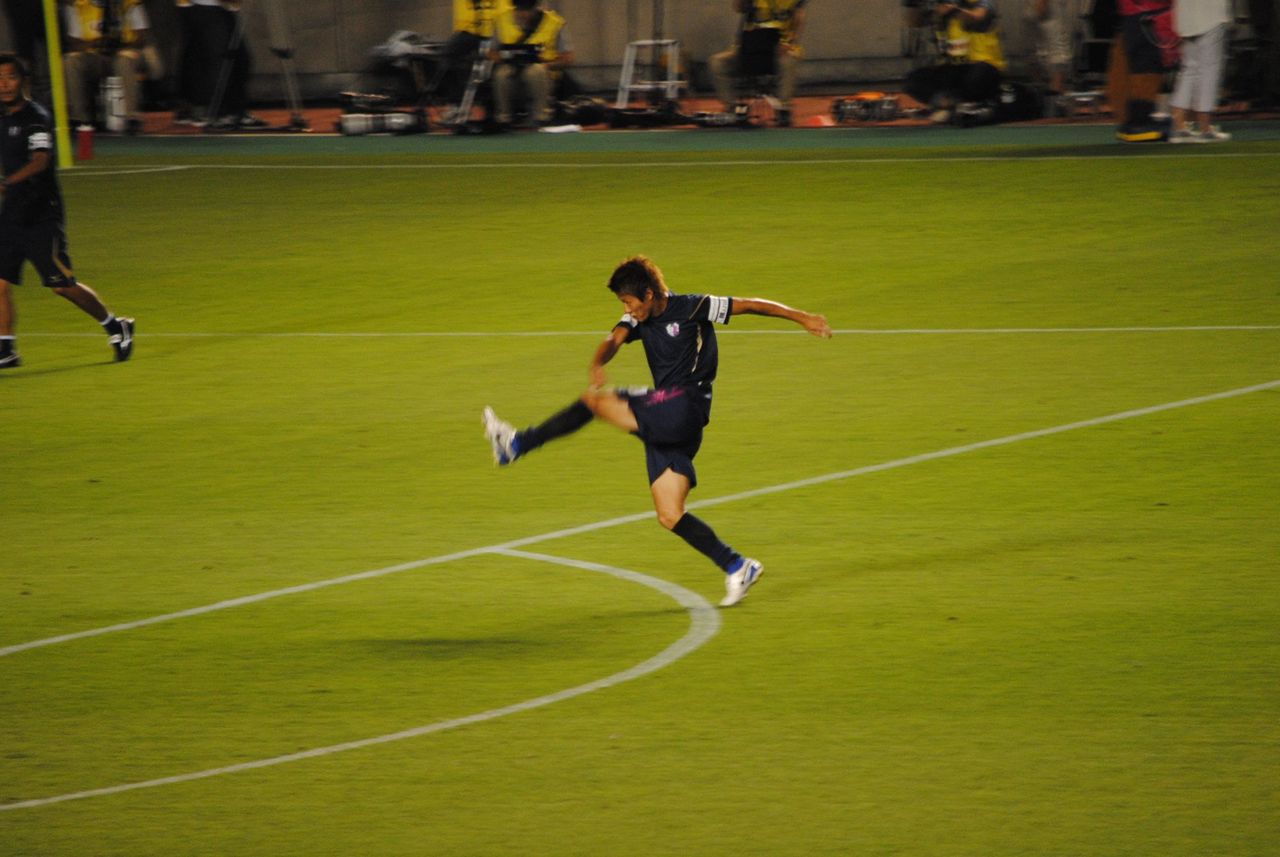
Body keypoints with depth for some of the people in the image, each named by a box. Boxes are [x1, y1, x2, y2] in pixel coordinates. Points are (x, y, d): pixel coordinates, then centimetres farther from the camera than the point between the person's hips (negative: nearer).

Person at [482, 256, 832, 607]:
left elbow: (749, 305, 0)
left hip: (684, 409, -9)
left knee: (596, 401, -13)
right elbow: (614, 340, -3)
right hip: (664, 425, 9)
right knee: (669, 516, 3)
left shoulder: (692, 308, -3)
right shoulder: (639, 320, 15)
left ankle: (517, 445, -6)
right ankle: (737, 568, 7)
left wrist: (801, 317, -3)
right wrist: (597, 363, -27)